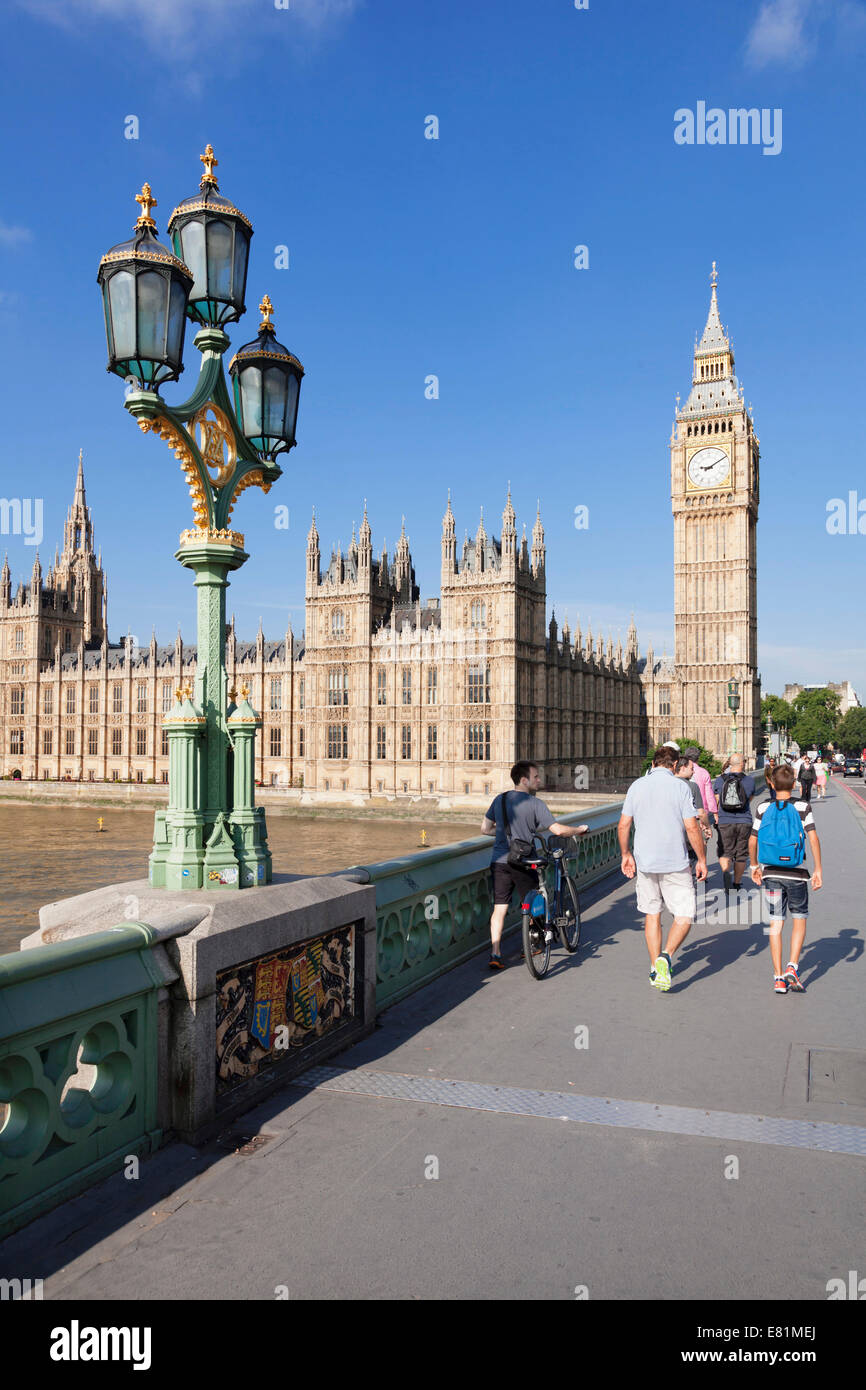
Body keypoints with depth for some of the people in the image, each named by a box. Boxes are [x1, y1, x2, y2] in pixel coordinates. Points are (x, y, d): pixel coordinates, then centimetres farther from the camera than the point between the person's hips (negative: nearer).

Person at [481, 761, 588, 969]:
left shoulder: (499, 799, 7)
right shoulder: (534, 803, -9)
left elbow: (485, 829, 13)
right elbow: (558, 830, -14)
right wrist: (580, 829, 4)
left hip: (499, 861, 4)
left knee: (499, 909, 5)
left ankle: (495, 954, -1)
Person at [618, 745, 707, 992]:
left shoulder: (636, 786, 3)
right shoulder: (680, 787, -7)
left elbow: (623, 826, 4)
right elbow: (692, 828, -9)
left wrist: (626, 855, 15)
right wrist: (702, 859, 1)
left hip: (644, 862, 4)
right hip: (676, 863, -4)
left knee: (652, 915, 15)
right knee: (684, 916, 6)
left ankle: (655, 969, 20)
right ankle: (666, 956, -15)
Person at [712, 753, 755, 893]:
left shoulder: (720, 780, 0)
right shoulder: (750, 780, -1)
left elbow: (716, 802, 5)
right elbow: (750, 799, 15)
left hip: (725, 822, 0)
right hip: (744, 821, 0)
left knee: (724, 852, 4)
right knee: (741, 854, 12)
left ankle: (725, 871, -25)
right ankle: (736, 884, 21)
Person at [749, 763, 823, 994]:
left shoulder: (763, 809, 0)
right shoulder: (802, 808, -5)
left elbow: (752, 840, 2)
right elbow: (813, 838, -11)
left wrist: (754, 866, 16)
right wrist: (818, 869, -5)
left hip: (770, 873, 2)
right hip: (796, 874, -1)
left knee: (776, 924, 6)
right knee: (799, 919, 15)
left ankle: (778, 978, 7)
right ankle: (792, 968, 1)